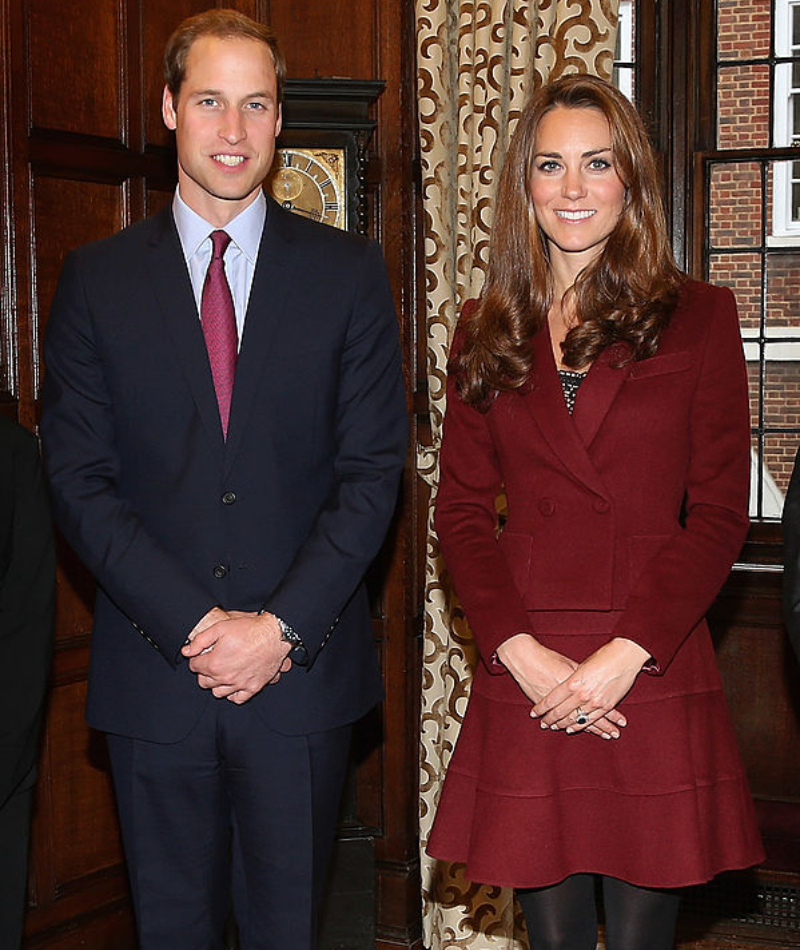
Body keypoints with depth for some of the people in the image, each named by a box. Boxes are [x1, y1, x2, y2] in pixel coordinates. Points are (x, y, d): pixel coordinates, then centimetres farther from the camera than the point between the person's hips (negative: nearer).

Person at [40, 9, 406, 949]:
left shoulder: (348, 271, 3)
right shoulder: (97, 278, 3)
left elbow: (372, 467, -2)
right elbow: (78, 476, -2)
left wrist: (282, 627, -12)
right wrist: (194, 624, -12)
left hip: (304, 668, 0)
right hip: (155, 670, 1)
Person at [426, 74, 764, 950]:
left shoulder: (698, 317, 3)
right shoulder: (486, 334, 10)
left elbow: (720, 513, -1)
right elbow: (460, 511, 7)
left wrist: (626, 655, -11)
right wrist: (521, 651, -8)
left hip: (653, 676, -2)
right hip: (525, 680, 2)